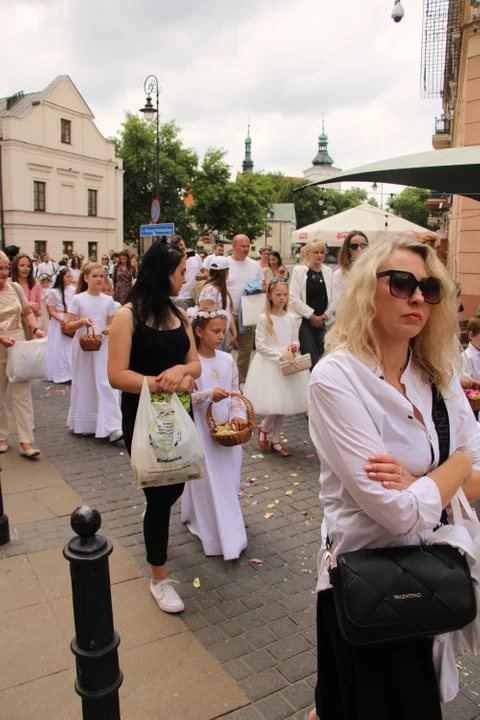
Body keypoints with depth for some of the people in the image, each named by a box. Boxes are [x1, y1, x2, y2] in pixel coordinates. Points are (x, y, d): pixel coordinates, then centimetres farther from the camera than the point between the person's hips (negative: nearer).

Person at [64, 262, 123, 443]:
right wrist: (82, 321, -20)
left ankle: (112, 427, -10)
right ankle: (84, 424, 24)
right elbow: (68, 325, -2)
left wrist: (109, 330, -13)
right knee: (84, 384, 8)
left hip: (103, 346, 1)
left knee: (106, 384, -6)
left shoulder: (108, 300, 3)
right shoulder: (78, 299, -3)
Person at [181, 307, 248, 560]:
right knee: (208, 482, 2)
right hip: (202, 430, -5)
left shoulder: (227, 360, 3)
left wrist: (238, 414, -9)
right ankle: (218, 537, 13)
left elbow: (236, 393, 8)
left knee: (228, 479, 14)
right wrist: (210, 395, -27)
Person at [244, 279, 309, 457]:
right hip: (269, 364, -4)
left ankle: (275, 441, 21)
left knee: (284, 403, 8)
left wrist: (294, 346, -12)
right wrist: (279, 355, -17)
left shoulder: (291, 318, 4)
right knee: (275, 403, -9)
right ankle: (264, 429, 22)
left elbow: (296, 340, 11)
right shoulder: (264, 318, -8)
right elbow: (260, 345, -10)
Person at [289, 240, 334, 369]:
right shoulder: (299, 270, -2)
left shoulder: (328, 271, 10)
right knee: (311, 360, -11)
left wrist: (326, 315, -5)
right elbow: (294, 299, -9)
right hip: (305, 321, -4)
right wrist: (312, 316, -10)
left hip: (324, 322, 4)